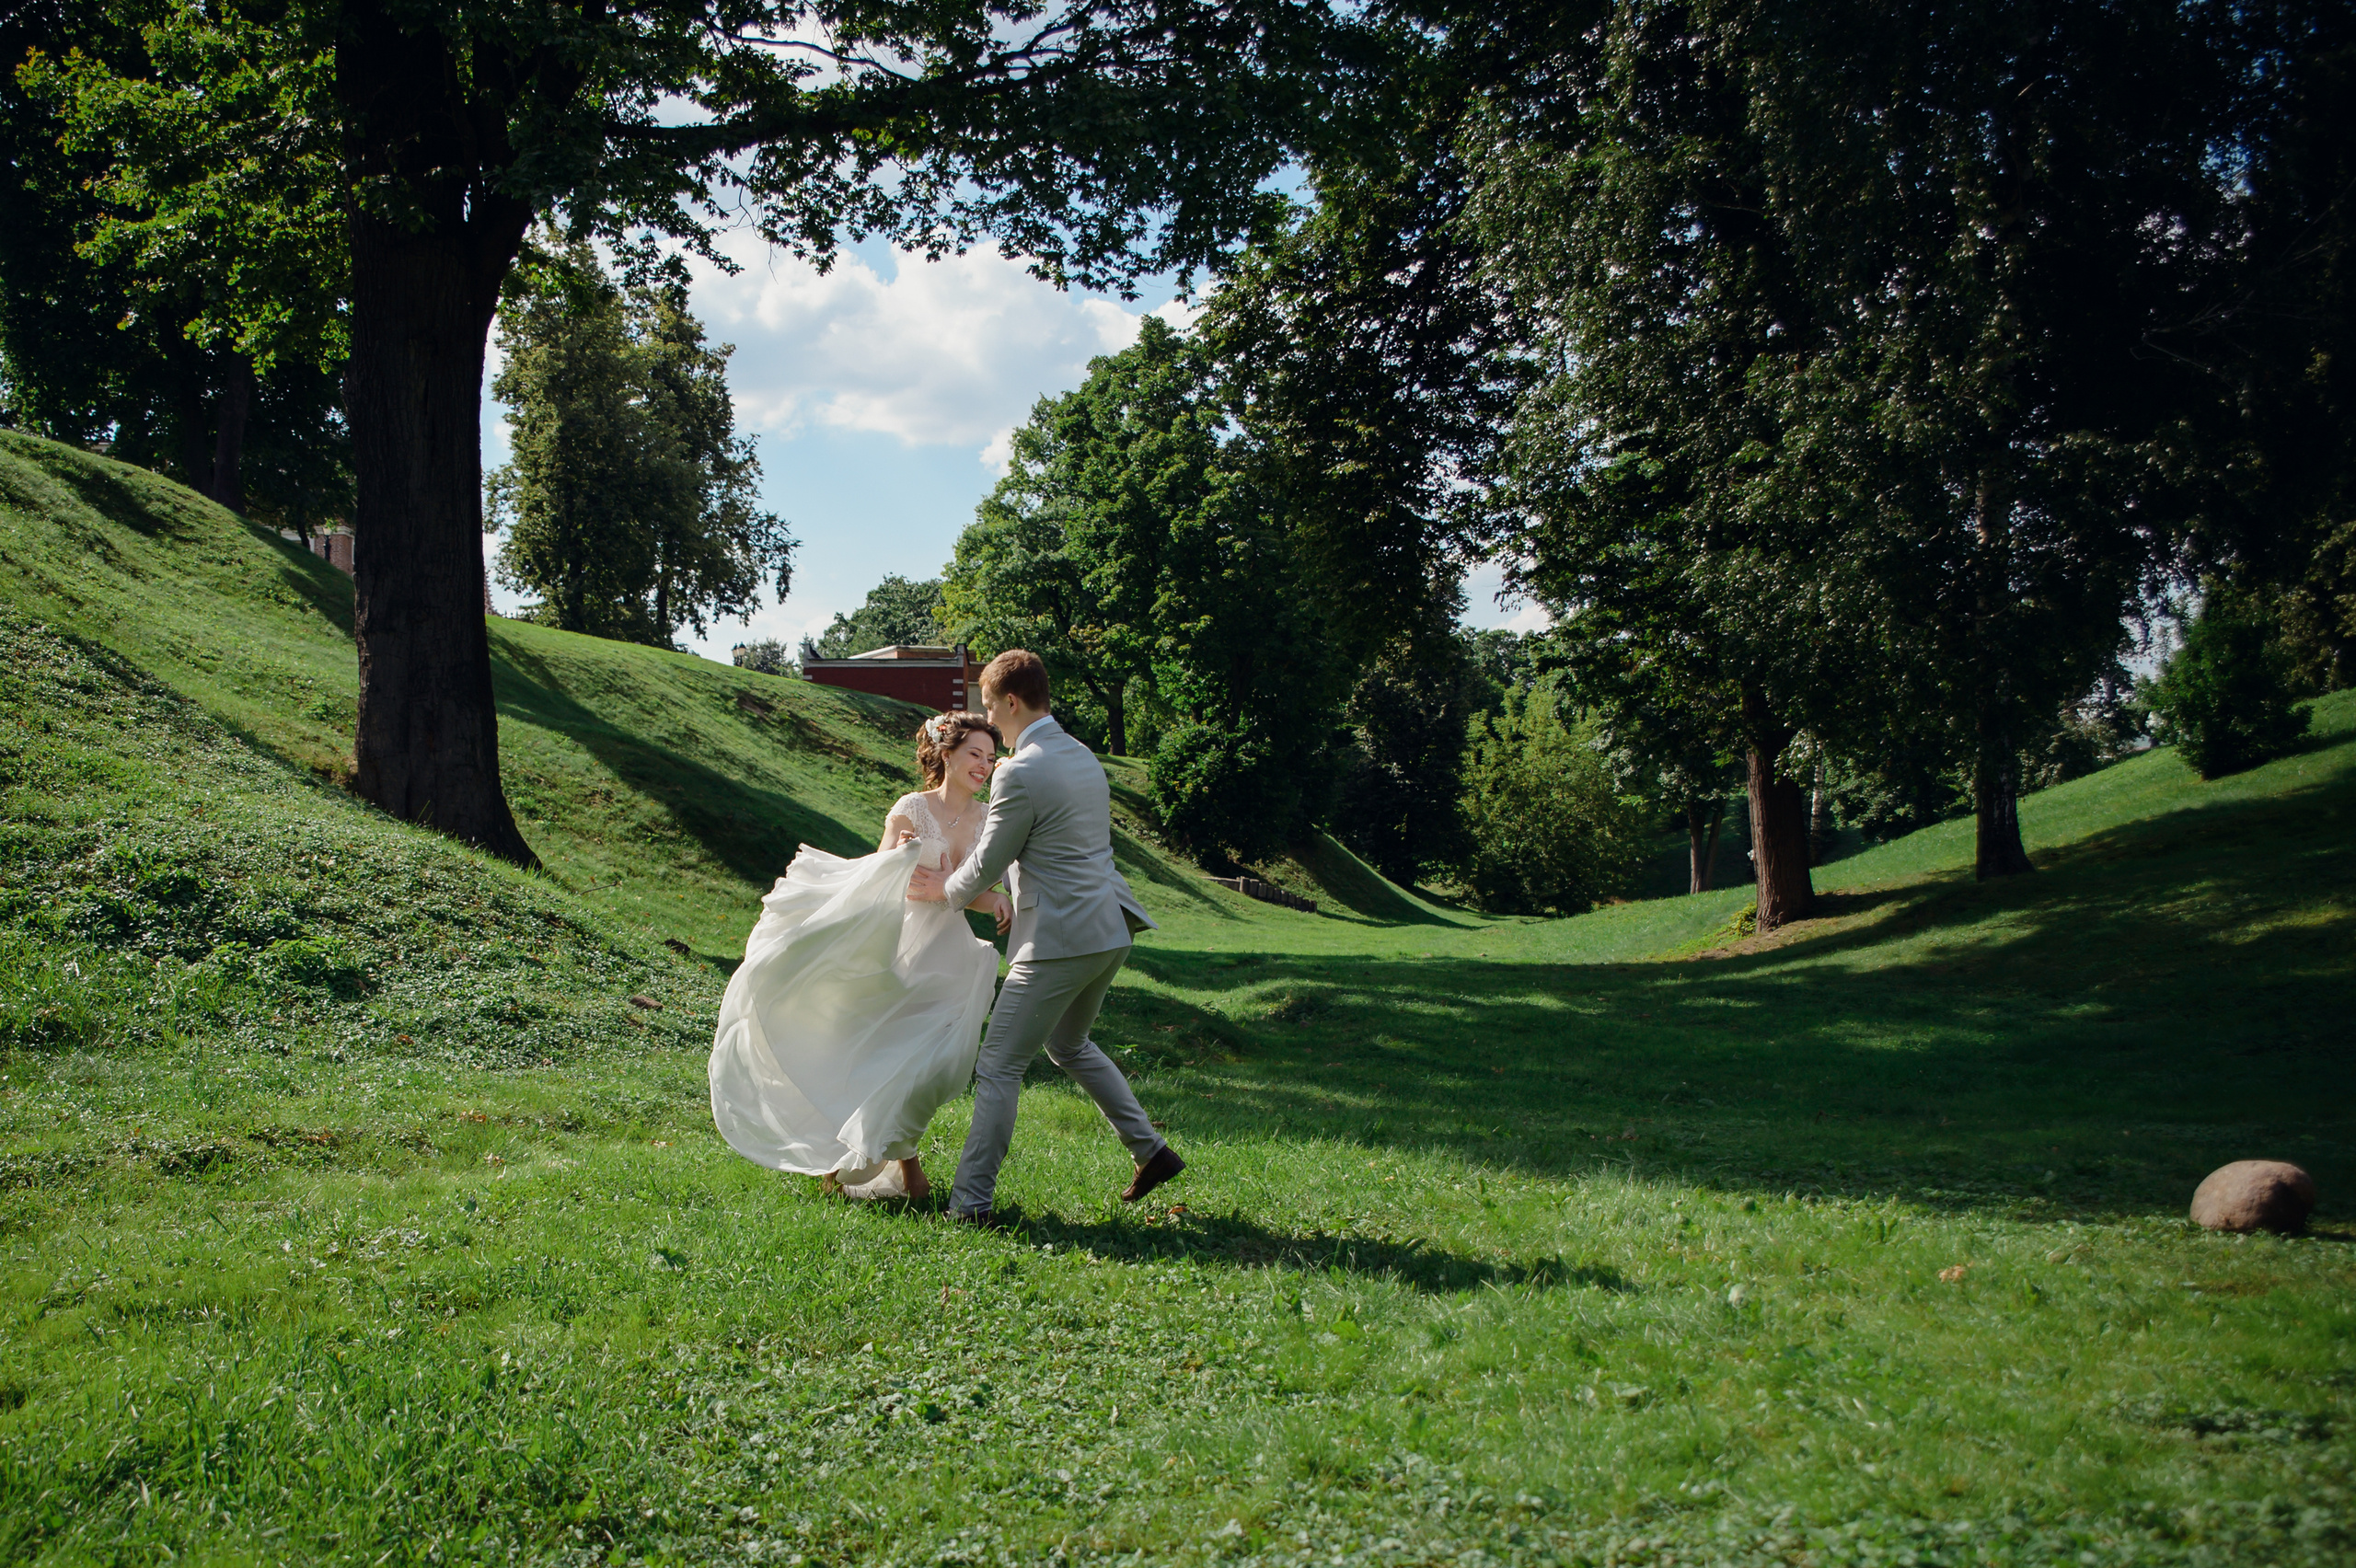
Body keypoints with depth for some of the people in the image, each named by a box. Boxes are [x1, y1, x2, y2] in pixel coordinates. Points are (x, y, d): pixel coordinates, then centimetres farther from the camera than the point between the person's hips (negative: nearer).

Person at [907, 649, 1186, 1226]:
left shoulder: (1020, 774, -16)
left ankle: (972, 1201, 3)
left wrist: (945, 892, 12)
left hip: (1059, 941, -9)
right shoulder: (1084, 758, 12)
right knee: (1068, 1044, 28)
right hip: (1110, 931, 9)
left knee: (999, 1067, 0)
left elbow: (988, 865, -7)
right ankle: (1151, 1150, 26)